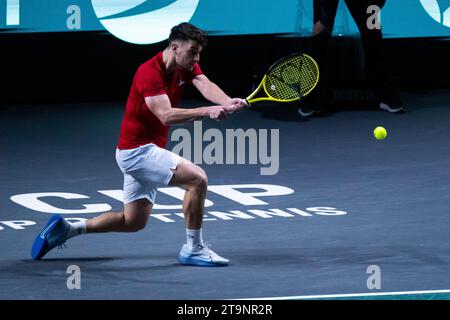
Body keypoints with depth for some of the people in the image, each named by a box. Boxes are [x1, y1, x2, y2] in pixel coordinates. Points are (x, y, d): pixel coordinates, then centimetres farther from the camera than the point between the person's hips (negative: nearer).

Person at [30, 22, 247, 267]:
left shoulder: (187, 67, 2)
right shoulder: (149, 73, -23)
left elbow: (206, 86, -17)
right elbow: (166, 115, -35)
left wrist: (227, 102, -39)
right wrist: (206, 112, -47)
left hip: (141, 151, 10)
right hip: (137, 150, -10)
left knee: (133, 222, 16)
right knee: (197, 178, -19)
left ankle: (66, 229, 21)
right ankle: (193, 249, -9)